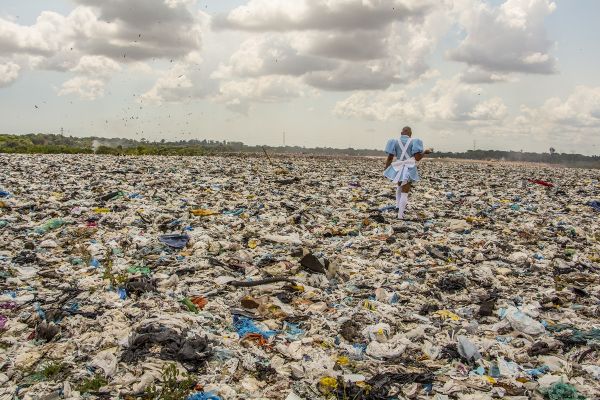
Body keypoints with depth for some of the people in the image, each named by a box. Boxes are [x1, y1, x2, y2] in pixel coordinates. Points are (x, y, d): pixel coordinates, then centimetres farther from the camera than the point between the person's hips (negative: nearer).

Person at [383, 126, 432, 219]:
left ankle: (398, 206, 24)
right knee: (405, 192, 1)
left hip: (398, 169, 3)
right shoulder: (413, 142, -3)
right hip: (409, 169, -3)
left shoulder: (395, 142, 2)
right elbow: (417, 158, -10)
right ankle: (400, 214, -4)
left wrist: (386, 170, 7)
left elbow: (389, 158, -2)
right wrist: (425, 152, 7)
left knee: (400, 186, 31)